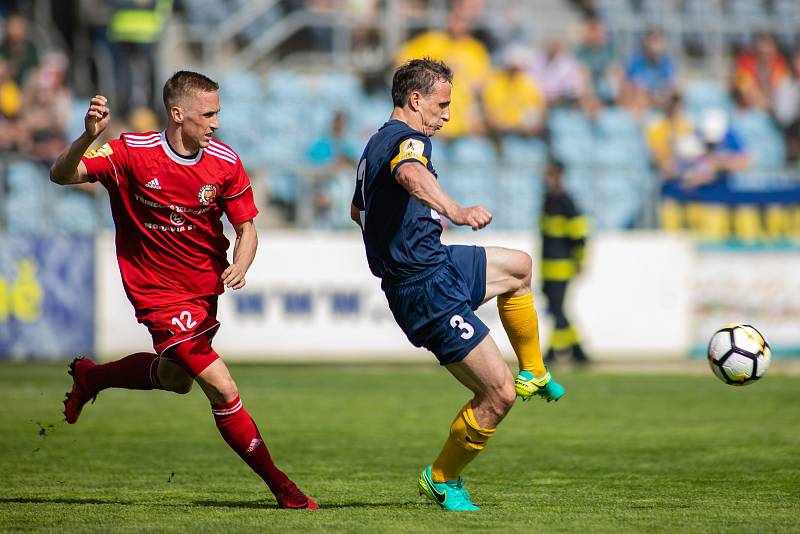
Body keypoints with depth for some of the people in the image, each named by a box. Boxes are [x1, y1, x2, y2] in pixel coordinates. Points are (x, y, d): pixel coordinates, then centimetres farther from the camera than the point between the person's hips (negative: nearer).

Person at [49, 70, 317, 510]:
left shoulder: (225, 163, -9)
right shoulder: (132, 153, -19)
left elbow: (246, 228, -1)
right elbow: (62, 176, -21)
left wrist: (239, 266, -23)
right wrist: (88, 138, -40)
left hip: (205, 288, 6)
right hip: (160, 293, -6)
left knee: (175, 379, 25)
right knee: (222, 390, -13)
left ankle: (90, 376, 52)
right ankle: (280, 486, 0)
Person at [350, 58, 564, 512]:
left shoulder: (377, 144, 14)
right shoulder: (408, 140, -17)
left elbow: (357, 211, 33)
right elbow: (410, 174, -44)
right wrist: (455, 211, -61)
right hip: (429, 290, -10)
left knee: (519, 266, 30)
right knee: (499, 395, -7)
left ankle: (533, 374, 38)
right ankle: (443, 479, 12)